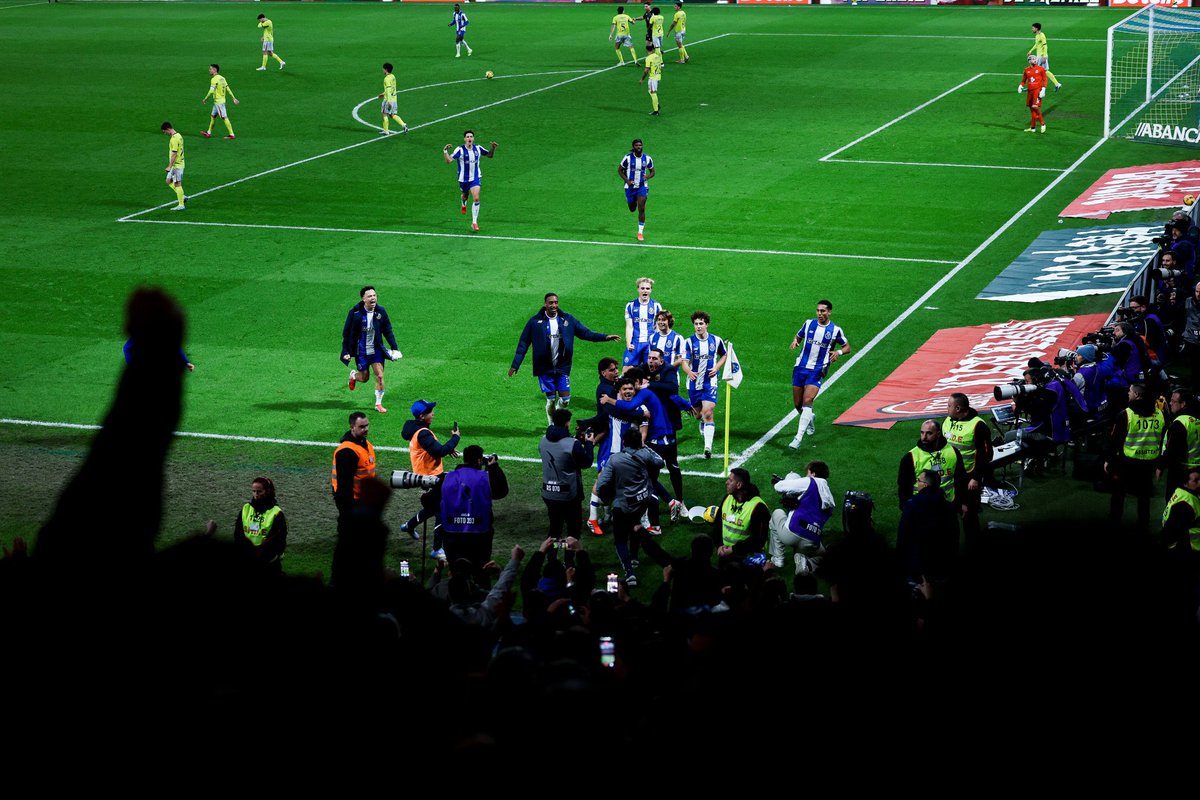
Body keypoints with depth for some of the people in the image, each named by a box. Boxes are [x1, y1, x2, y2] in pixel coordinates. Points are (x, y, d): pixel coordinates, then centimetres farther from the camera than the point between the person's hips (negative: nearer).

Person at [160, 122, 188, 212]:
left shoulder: (174, 139, -20)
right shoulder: (178, 135, 11)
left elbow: (174, 154, -23)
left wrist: (170, 166, -21)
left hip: (176, 165, -10)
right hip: (178, 164, 10)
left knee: (177, 184, -4)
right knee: (169, 181, 16)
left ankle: (181, 205, 1)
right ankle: (183, 197, 17)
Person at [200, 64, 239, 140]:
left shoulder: (214, 79, -17)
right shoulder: (222, 78, 10)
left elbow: (211, 91, -21)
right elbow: (228, 89, 10)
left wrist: (205, 99, -11)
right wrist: (234, 98, 10)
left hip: (218, 101, -10)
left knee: (224, 118, -6)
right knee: (213, 116, 17)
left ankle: (232, 135, -5)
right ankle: (209, 133, 26)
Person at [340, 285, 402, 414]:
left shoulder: (380, 311, -6)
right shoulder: (355, 313, -15)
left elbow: (388, 330, 5)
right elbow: (346, 333, -8)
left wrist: (394, 348, 2)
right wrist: (346, 352, -9)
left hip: (376, 350, 2)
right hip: (361, 351, -2)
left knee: (380, 376, -5)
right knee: (364, 378, 7)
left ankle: (378, 404, 9)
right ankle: (354, 375, 44)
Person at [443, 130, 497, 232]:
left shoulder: (477, 148, -7)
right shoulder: (460, 149, -18)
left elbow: (490, 155, 9)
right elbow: (449, 160, -26)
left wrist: (493, 148, -10)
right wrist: (445, 151, -42)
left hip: (475, 178, 0)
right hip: (463, 178, 0)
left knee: (476, 198, -16)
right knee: (465, 196, 23)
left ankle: (474, 222, -8)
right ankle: (464, 205, 62)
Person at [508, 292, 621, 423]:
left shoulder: (567, 319, 3)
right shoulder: (535, 322, -4)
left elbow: (586, 333, 6)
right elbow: (523, 344, -1)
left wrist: (606, 337, -5)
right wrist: (515, 365, -4)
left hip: (562, 367, 2)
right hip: (545, 368, -2)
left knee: (565, 399, -1)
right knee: (551, 399, 0)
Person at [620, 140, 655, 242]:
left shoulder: (647, 159, -3)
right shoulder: (628, 158, -9)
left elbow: (652, 171, 9)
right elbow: (620, 170, 2)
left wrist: (648, 176, -14)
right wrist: (627, 180, -12)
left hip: (642, 186, 0)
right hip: (630, 187, 0)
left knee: (641, 209, -13)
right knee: (632, 209, 12)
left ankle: (640, 233, -6)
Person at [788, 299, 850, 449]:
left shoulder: (835, 330, -1)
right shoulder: (809, 323, 6)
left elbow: (847, 347, 9)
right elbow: (798, 336, 21)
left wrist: (839, 352, -14)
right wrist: (795, 341, -4)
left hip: (817, 371, -4)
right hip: (801, 368, 4)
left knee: (807, 402, -19)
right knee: (797, 404, 8)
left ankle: (798, 438, -21)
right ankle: (810, 419, 43)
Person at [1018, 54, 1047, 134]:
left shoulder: (1041, 69, -1)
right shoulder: (1026, 70, 10)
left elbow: (1044, 80, 1)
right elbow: (1023, 80, 19)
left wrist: (1043, 89, -10)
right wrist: (1021, 86, -1)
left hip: (1038, 90, -5)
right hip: (1030, 91, 5)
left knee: (1035, 107, -17)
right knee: (1031, 109, 8)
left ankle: (1043, 124, -3)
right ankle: (1032, 127, 16)